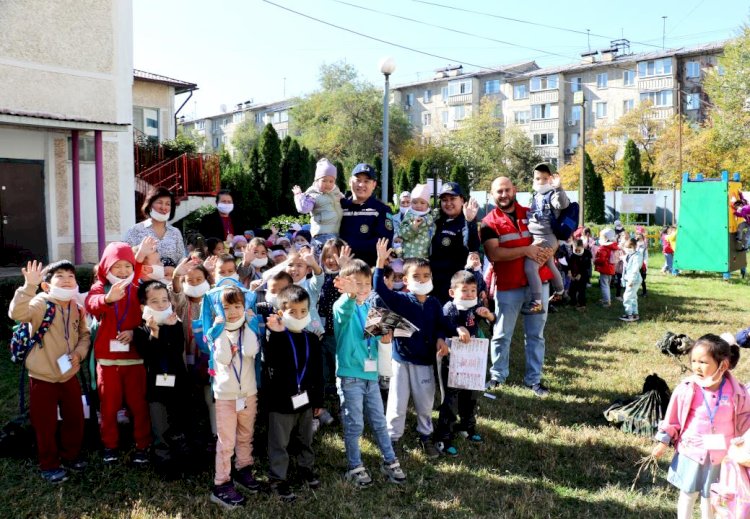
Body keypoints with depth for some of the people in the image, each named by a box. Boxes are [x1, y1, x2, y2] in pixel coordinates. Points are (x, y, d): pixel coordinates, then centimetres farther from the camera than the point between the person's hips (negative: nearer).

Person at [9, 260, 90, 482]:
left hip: (69, 376, 5)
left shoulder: (77, 308, 1)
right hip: (42, 379, -5)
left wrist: (79, 353, -9)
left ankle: (70, 456, 36)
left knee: (75, 420, 15)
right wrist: (29, 286, -45)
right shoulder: (41, 304, -17)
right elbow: (17, 313, -37)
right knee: (46, 425, 6)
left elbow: (84, 335, 10)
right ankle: (49, 465, 25)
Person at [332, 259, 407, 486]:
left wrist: (383, 338, -5)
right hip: (350, 375, -6)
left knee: (379, 421, 14)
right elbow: (346, 307, -37)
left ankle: (389, 461, 26)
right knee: (354, 425, 4)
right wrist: (350, 293, -60)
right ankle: (355, 467, 19)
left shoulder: (368, 308, 9)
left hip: (370, 373, 6)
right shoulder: (342, 307, -11)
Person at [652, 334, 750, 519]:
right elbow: (672, 418, -5)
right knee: (688, 492, 15)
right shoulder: (686, 389, -17)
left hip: (721, 456, 1)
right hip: (691, 453, -1)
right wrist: (664, 441, -1)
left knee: (711, 496, 18)